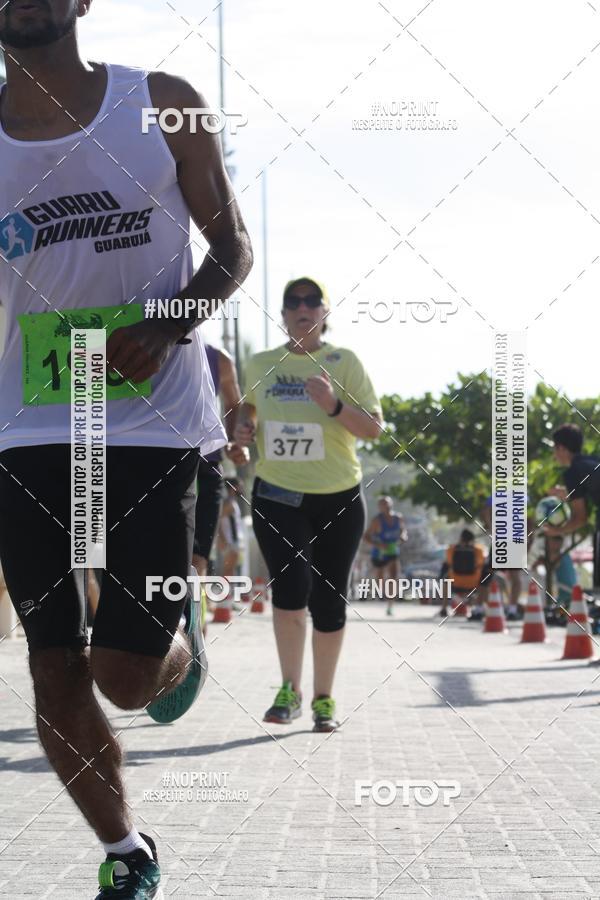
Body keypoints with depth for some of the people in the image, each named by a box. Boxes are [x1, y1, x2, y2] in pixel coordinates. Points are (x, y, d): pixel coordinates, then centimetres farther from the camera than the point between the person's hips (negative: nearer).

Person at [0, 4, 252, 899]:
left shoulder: (161, 105, 0)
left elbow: (232, 245, 4)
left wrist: (171, 325, -14)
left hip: (152, 417, -2)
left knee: (127, 674, -8)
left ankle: (182, 637, 29)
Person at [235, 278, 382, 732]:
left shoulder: (344, 361, -2)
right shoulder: (261, 365, 6)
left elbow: (374, 427, -7)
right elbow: (249, 405, 27)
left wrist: (335, 406, -24)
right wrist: (244, 427, 5)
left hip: (339, 499, -1)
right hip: (277, 495, 1)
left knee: (329, 601, 4)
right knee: (291, 585, -18)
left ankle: (324, 698, 20)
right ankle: (290, 691, -2)